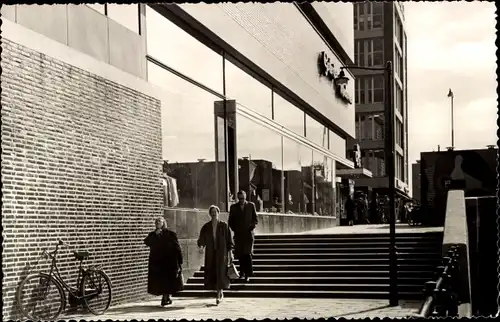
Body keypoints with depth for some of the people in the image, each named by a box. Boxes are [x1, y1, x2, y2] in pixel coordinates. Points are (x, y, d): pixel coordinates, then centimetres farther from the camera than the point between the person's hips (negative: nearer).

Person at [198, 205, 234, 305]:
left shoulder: (224, 226, 0)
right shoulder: (206, 227, 4)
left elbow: (229, 239, 1)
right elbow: (202, 239, -2)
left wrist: (230, 252, -4)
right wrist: (201, 245, -23)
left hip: (222, 252, -3)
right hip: (210, 253, 3)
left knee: (220, 272, -12)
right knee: (211, 273, 4)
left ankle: (218, 295, -11)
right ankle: (221, 292, 24)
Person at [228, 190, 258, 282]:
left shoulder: (251, 205, 5)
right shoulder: (233, 207, 8)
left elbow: (255, 220, 9)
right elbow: (230, 221, 13)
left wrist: (251, 228, -3)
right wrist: (235, 229, 1)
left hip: (248, 234, -2)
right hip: (238, 234, 2)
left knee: (248, 254, -11)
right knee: (240, 255, 3)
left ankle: (248, 274, -8)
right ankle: (242, 273, 14)